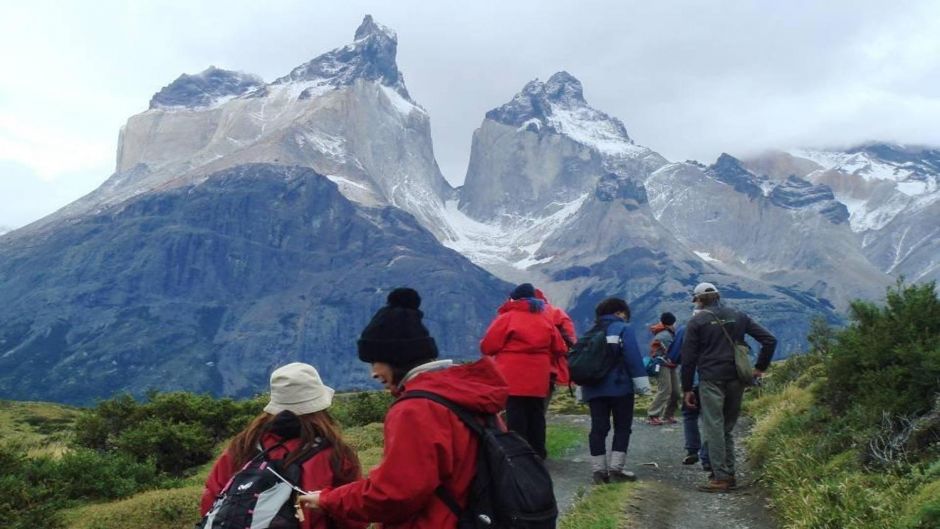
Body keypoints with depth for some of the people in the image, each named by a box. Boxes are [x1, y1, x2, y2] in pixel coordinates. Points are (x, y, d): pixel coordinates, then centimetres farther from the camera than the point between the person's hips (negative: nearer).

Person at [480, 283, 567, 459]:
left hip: (513, 378, -5)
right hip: (538, 378, 5)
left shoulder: (507, 317, -5)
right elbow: (559, 348, 14)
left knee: (515, 417, -2)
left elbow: (487, 347, -5)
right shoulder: (547, 318, 12)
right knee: (536, 416, 13)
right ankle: (538, 453, 19)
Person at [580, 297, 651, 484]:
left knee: (598, 428, 5)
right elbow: (633, 358, -14)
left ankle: (599, 470, 4)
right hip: (619, 387, -5)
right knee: (622, 427, 4)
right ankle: (616, 469, -1)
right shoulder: (623, 329, -3)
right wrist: (641, 383, -11)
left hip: (594, 389, 5)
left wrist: (582, 391, 16)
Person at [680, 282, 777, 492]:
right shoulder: (738, 317, 11)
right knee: (727, 428, 15)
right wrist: (760, 367, 11)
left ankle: (720, 478, -5)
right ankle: (729, 474, 17)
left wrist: (686, 389, 1)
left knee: (714, 428, -3)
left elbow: (688, 358, -3)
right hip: (736, 380, 5)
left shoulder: (697, 321, -1)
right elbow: (770, 340, 7)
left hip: (711, 381, -5)